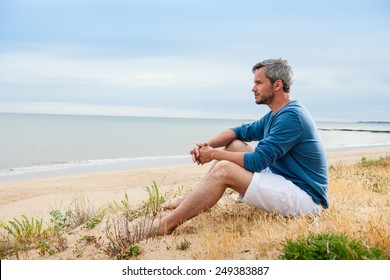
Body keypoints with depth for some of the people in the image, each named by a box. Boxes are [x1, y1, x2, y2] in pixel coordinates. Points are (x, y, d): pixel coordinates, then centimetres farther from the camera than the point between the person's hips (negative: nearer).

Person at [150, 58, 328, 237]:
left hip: (304, 197, -10)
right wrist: (208, 145, -2)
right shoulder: (275, 115, 13)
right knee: (234, 145, 9)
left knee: (223, 170, -23)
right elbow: (242, 131, 16)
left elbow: (257, 161, -22)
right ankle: (192, 198, 8)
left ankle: (162, 227, -20)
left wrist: (215, 154, -11)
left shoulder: (291, 116, -19)